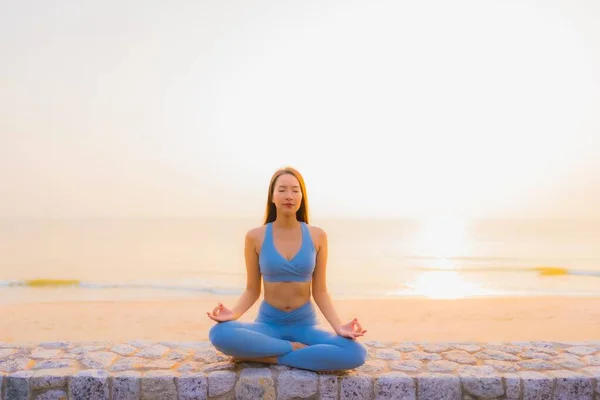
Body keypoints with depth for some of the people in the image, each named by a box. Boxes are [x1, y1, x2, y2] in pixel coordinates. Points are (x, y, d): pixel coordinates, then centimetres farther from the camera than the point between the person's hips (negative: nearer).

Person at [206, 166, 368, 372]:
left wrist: (339, 327, -16)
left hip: (305, 325, 1)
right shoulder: (255, 237, -5)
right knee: (219, 334, -33)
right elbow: (252, 291, 1)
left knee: (356, 354, -28)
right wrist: (233, 313, -20)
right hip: (268, 324, -1)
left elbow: (320, 292, 0)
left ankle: (264, 356, -16)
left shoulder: (317, 236, -3)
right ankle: (296, 348, -15)